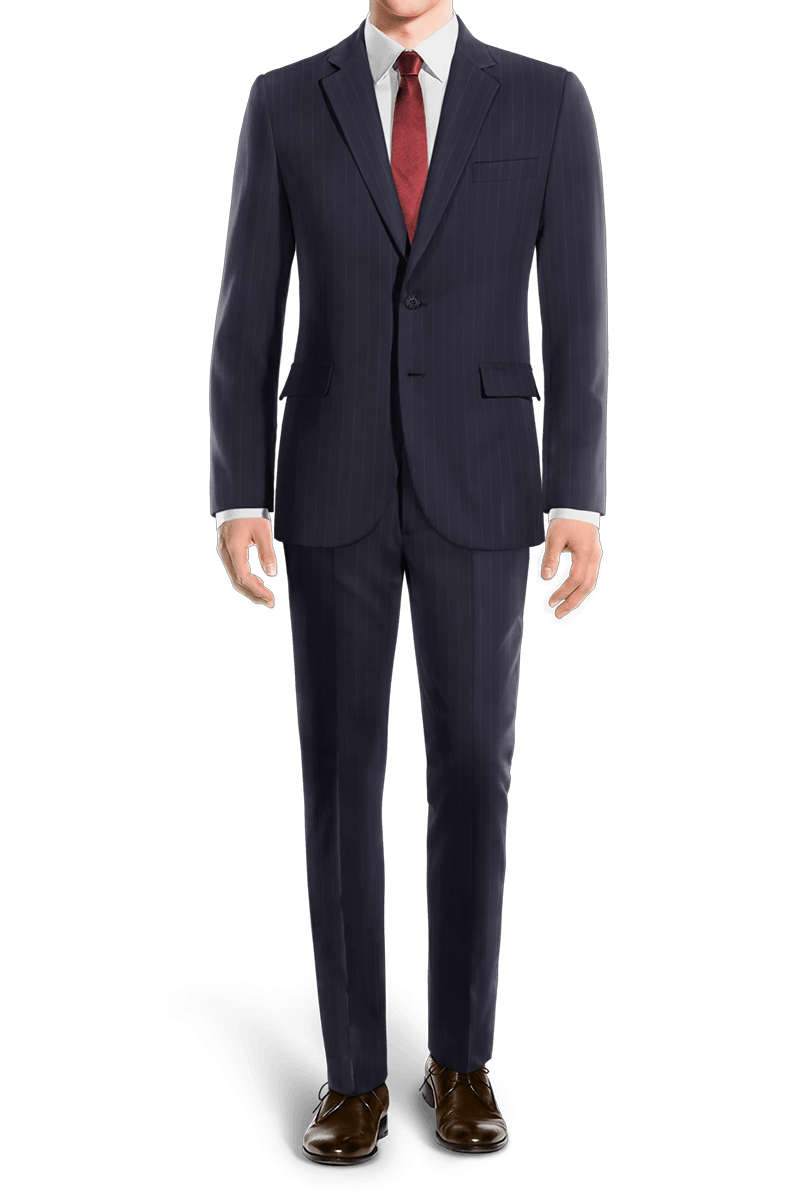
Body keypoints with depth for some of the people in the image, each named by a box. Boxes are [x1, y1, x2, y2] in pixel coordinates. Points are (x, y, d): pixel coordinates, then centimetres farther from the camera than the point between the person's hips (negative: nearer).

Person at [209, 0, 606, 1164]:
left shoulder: (546, 102, 3)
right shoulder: (286, 104, 4)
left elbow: (576, 312, 0)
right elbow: (246, 315, 3)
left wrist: (578, 500, -7)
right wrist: (238, 499, -5)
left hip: (476, 487, 0)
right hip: (333, 487, 1)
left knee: (472, 768, 3)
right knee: (341, 773, 1)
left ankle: (461, 1057, 21)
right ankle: (357, 1076, 15)